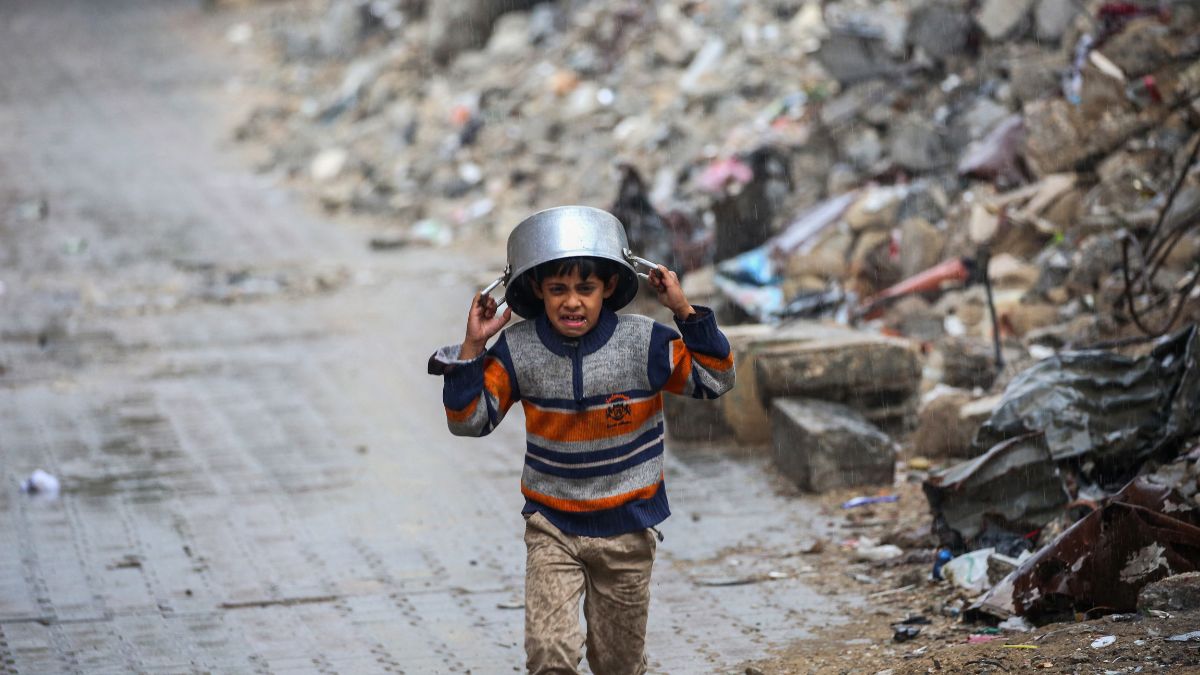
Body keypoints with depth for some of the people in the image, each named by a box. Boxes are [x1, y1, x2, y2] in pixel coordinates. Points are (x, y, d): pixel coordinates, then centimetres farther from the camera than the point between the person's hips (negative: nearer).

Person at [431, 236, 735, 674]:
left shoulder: (642, 342, -12)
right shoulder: (517, 350, -9)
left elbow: (714, 381, -5)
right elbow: (468, 420, -4)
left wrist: (686, 314, -18)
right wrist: (472, 349, -16)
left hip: (626, 529, 0)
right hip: (552, 527, 0)